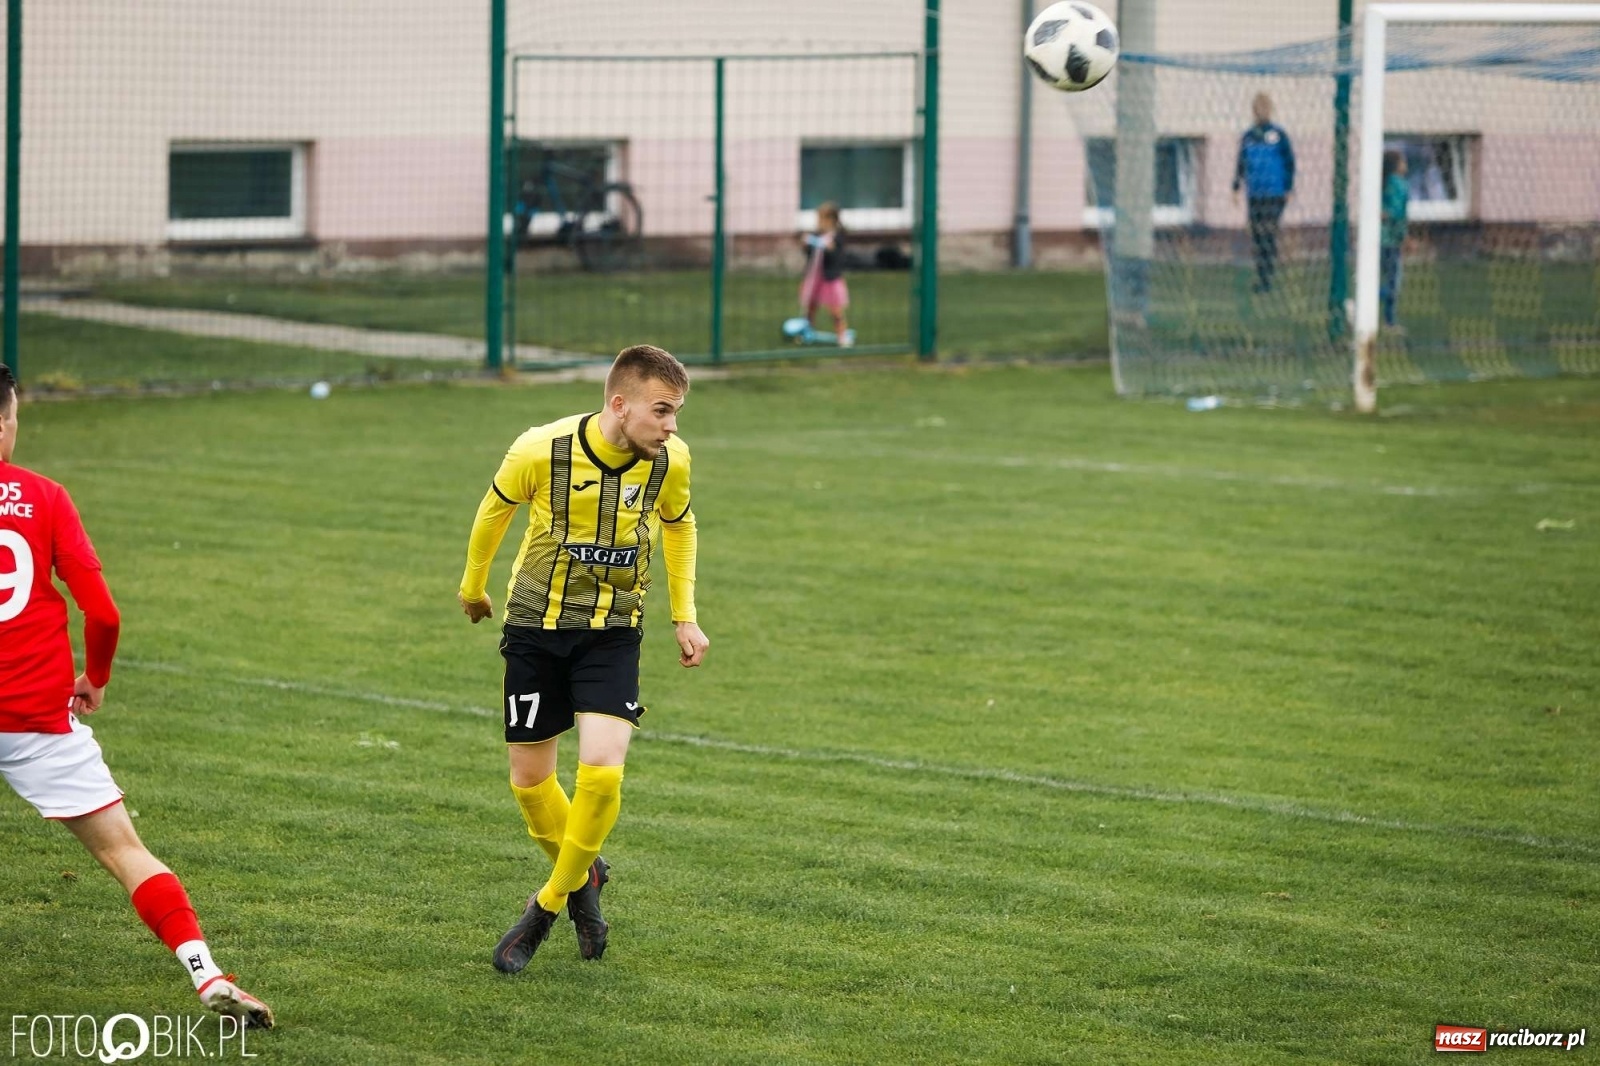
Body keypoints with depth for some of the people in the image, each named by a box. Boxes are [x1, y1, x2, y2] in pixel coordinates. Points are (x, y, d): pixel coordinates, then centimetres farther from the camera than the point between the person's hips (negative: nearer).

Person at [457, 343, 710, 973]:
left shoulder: (670, 460, -11)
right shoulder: (541, 451, -18)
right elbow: (496, 508, 4)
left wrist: (684, 616, 10)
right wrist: (473, 586, 19)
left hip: (612, 634, 0)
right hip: (535, 626, 0)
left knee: (602, 772, -17)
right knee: (529, 780, 4)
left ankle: (552, 899, 5)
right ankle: (582, 875, 33)